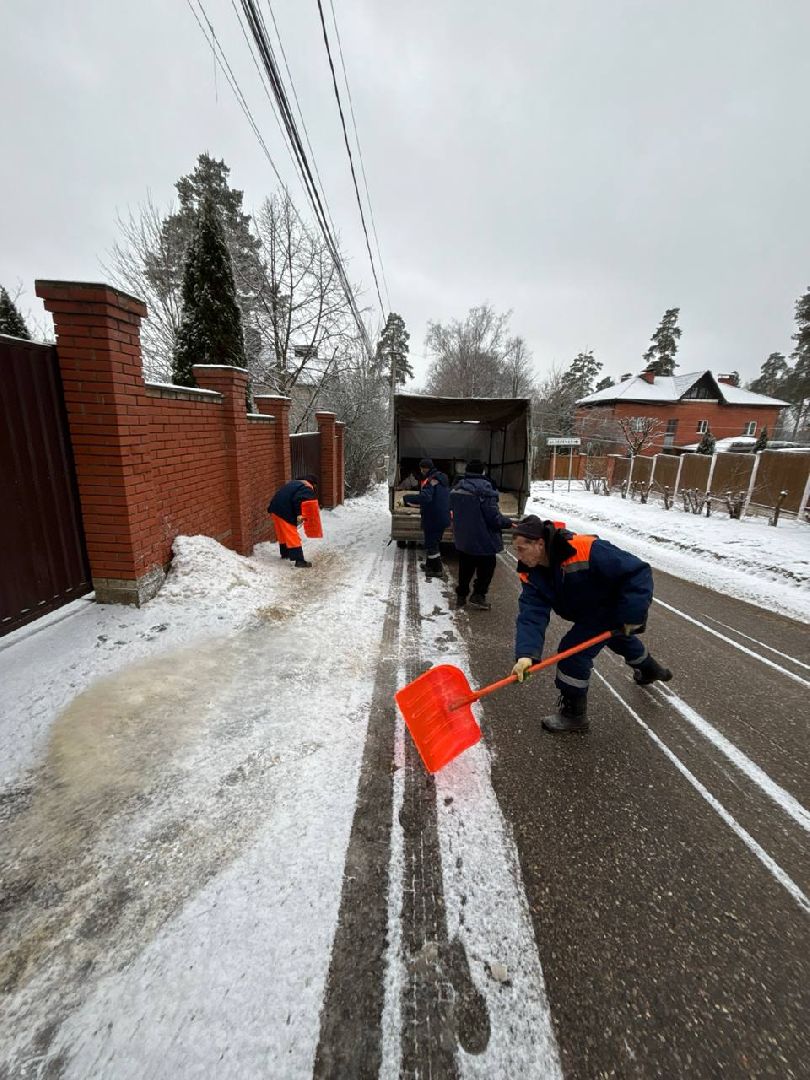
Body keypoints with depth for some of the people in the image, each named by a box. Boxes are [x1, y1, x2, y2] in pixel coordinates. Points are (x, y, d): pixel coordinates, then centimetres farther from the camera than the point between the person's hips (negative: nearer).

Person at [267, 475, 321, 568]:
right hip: (285, 512, -9)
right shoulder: (307, 489, -5)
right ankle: (298, 560, -9)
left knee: (282, 533, 24)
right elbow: (298, 500, -22)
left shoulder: (293, 483, 25)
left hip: (275, 508, 9)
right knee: (292, 536, -7)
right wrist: (299, 514, -24)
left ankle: (284, 553, 40)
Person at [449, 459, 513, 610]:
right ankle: (478, 595, 10)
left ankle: (461, 595, 25)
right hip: (483, 538, -7)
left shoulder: (456, 489, 3)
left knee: (465, 567, 18)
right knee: (486, 567, 11)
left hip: (462, 538, 7)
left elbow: (453, 510, 14)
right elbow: (494, 517, -21)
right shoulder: (484, 489, -21)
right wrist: (509, 522, -4)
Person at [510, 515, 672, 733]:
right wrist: (526, 654, -44)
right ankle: (649, 670, 67)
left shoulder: (586, 551, -41)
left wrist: (633, 616, -30)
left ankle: (573, 714, 5)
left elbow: (638, 572, -33)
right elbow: (531, 614, -30)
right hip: (591, 612, 8)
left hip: (616, 606, -7)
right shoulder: (531, 573, -21)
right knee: (618, 639, 34)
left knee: (573, 651, -17)